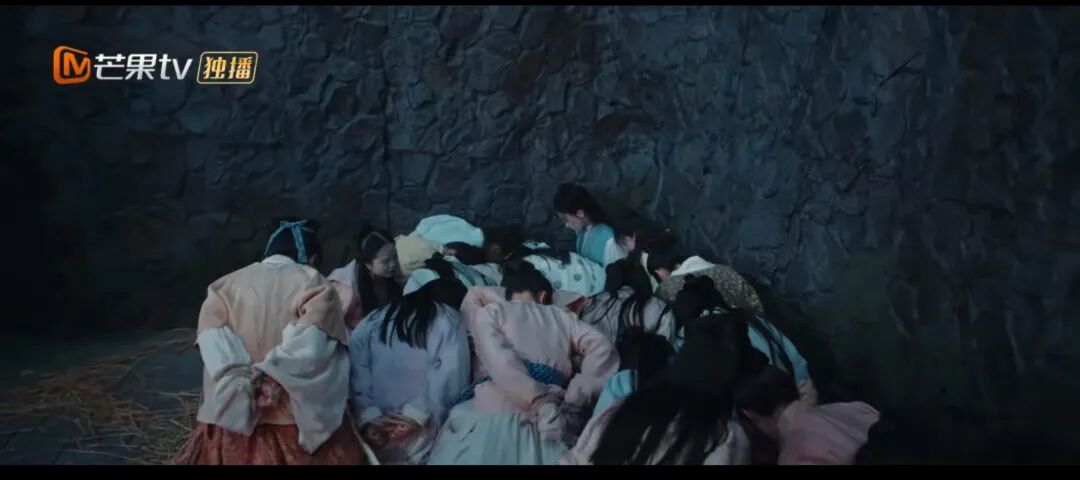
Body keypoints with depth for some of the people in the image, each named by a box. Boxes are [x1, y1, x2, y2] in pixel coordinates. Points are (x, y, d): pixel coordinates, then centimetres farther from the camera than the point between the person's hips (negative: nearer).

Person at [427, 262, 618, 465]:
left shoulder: (489, 313, 16)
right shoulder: (563, 316, 23)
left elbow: (498, 360, -4)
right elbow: (602, 349, 8)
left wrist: (539, 402, -12)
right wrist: (573, 400, 0)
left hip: (498, 410, -3)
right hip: (554, 413, 3)